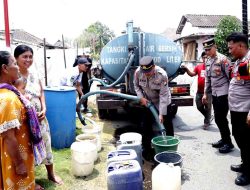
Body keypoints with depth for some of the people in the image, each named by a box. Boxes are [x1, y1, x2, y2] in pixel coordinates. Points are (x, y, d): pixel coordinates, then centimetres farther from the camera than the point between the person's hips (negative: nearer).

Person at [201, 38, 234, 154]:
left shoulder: (222, 59, -13)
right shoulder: (208, 61, 11)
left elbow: (230, 77, -14)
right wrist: (205, 93, 17)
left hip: (223, 93, -8)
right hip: (214, 94, 8)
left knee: (221, 118, -5)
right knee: (218, 119, 13)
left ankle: (228, 143, 9)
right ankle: (224, 139, 28)